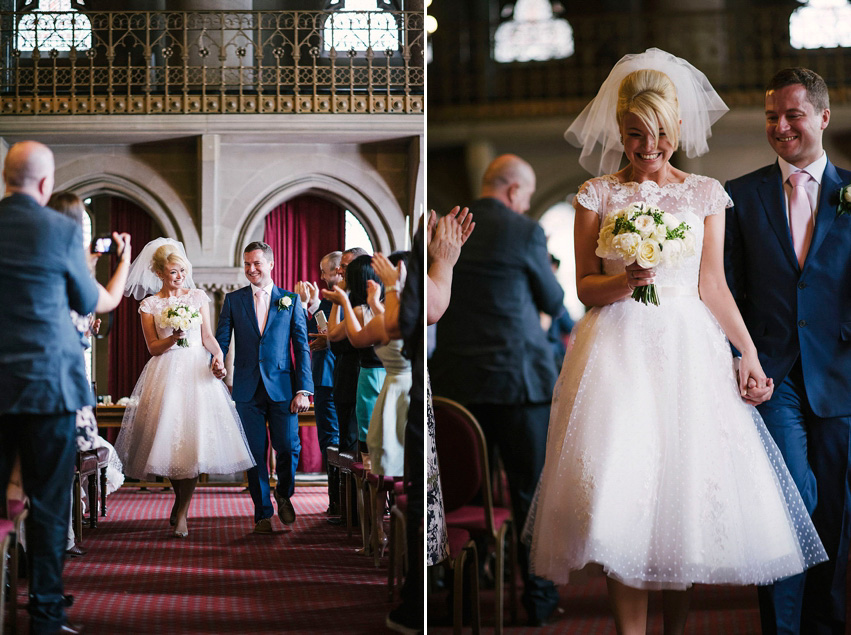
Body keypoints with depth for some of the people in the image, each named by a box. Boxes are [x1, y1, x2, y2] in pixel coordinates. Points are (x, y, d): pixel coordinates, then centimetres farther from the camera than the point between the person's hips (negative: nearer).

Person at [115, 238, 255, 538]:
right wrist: (175, 337, -16)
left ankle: (182, 513, -1)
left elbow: (207, 336, 10)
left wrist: (218, 356, -7)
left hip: (197, 372, 1)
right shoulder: (150, 305, 4)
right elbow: (153, 347, 2)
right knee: (170, 436, -5)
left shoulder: (198, 297, 10)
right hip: (167, 375, -1)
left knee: (195, 437, -8)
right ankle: (180, 497, 21)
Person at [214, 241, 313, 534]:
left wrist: (303, 389, -5)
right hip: (248, 389, 1)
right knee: (255, 453, 3)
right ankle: (263, 513, 15)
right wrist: (216, 366, -17)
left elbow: (302, 347, 3)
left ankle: (284, 494, 25)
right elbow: (221, 341, 5)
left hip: (282, 387, -1)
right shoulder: (233, 300, 8)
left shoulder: (291, 300, 5)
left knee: (289, 448, -4)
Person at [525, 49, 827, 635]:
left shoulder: (706, 194, 8)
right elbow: (585, 287, 5)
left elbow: (713, 286, 7)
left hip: (688, 348, 1)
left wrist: (750, 353, -1)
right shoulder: (597, 195, 6)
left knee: (686, 484, -2)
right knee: (620, 487, -11)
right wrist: (626, 281, -15)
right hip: (618, 347, -1)